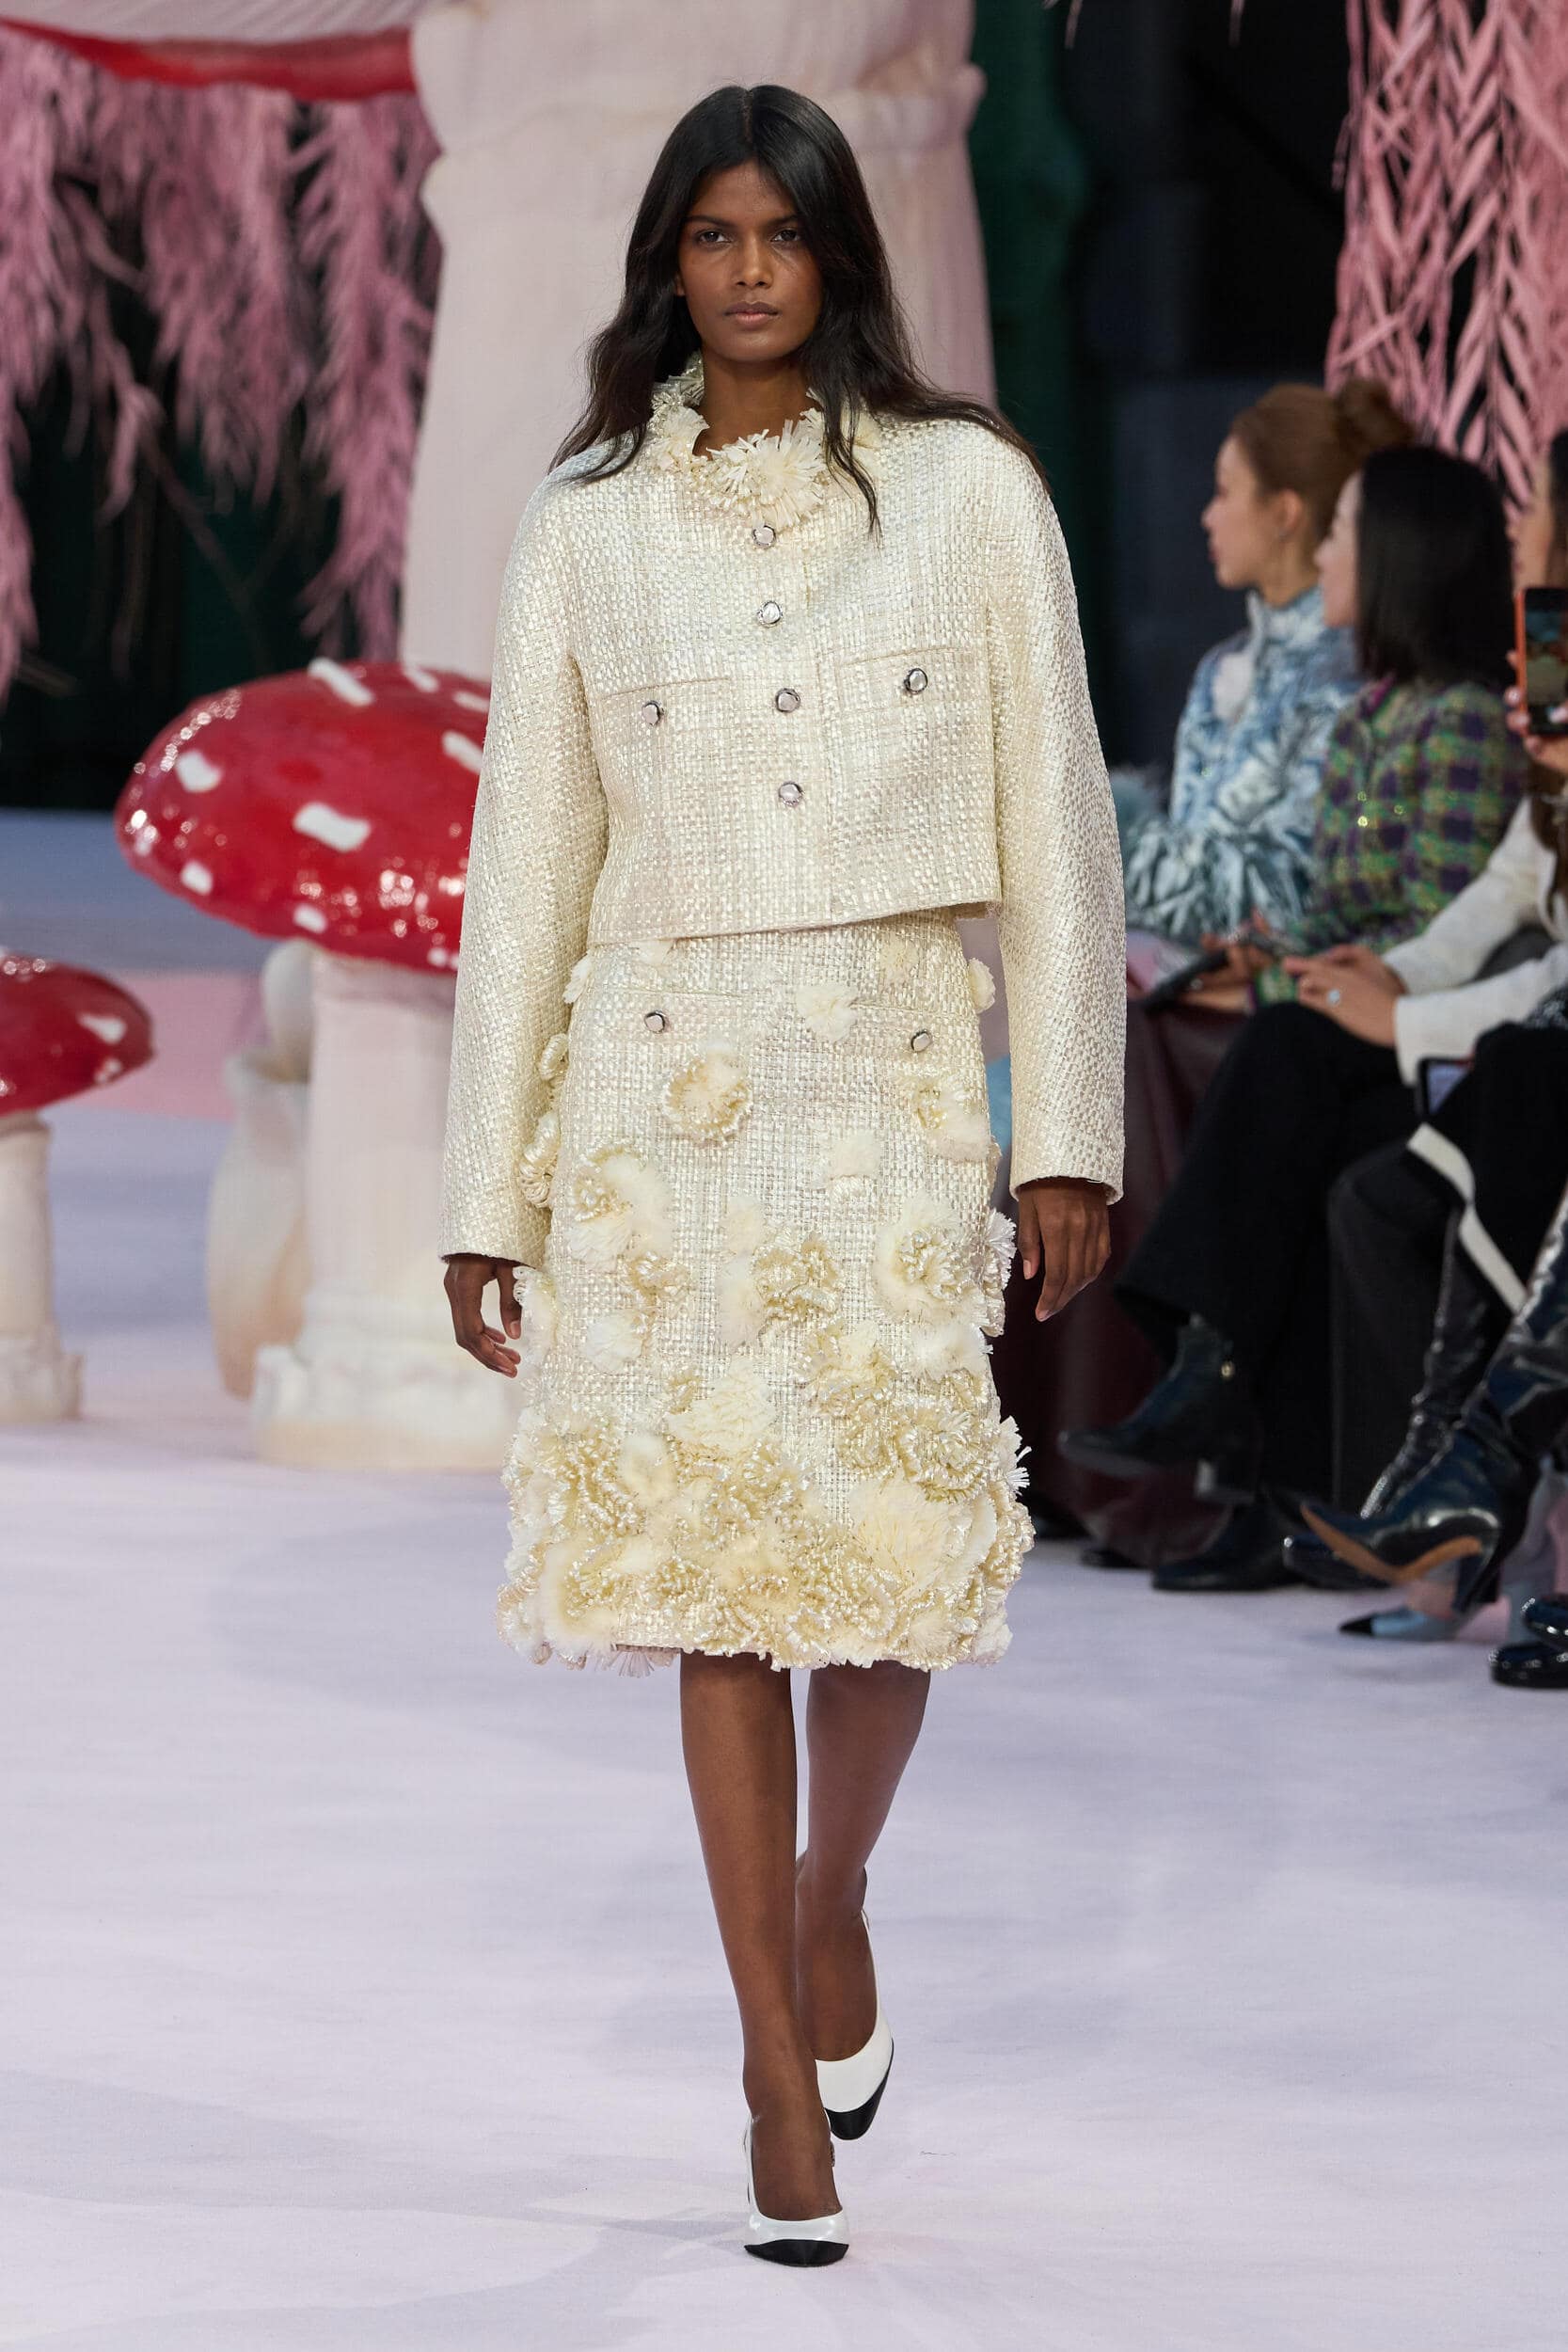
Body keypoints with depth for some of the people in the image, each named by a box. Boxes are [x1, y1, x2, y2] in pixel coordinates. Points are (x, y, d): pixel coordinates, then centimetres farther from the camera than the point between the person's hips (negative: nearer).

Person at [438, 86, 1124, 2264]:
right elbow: (525, 859, 7)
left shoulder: (968, 493, 4)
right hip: (662, 1082, 1)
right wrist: (484, 1197, 5)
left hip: (895, 1080, 0)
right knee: (719, 1580, -2)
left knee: (893, 1551, -6)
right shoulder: (588, 526, 6)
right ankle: (782, 2074, 5)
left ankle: (827, 1900, 26)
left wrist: (1071, 1128, -2)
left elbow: (1053, 822, 4)